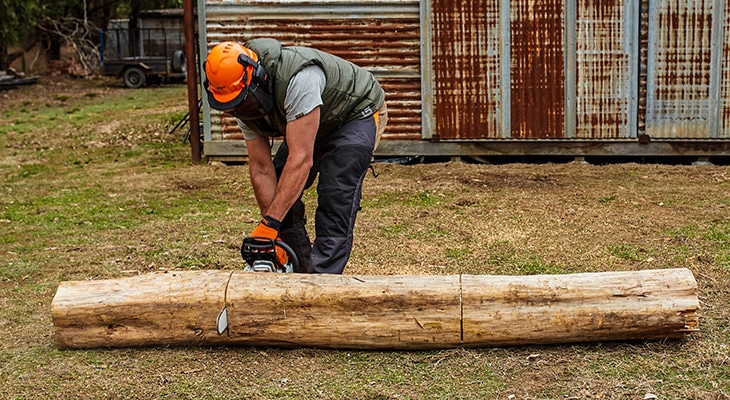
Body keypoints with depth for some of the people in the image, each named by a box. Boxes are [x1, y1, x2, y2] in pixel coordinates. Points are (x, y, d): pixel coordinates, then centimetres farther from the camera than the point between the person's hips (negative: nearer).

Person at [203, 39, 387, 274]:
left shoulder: (297, 79, -41)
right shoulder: (246, 102, -16)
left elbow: (301, 159, -44)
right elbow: (261, 170, -15)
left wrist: (270, 223, -46)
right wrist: (273, 236, -20)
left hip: (359, 113, -7)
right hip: (318, 124, 8)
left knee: (335, 200, -23)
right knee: (280, 194, 1)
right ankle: (300, 271, 13)